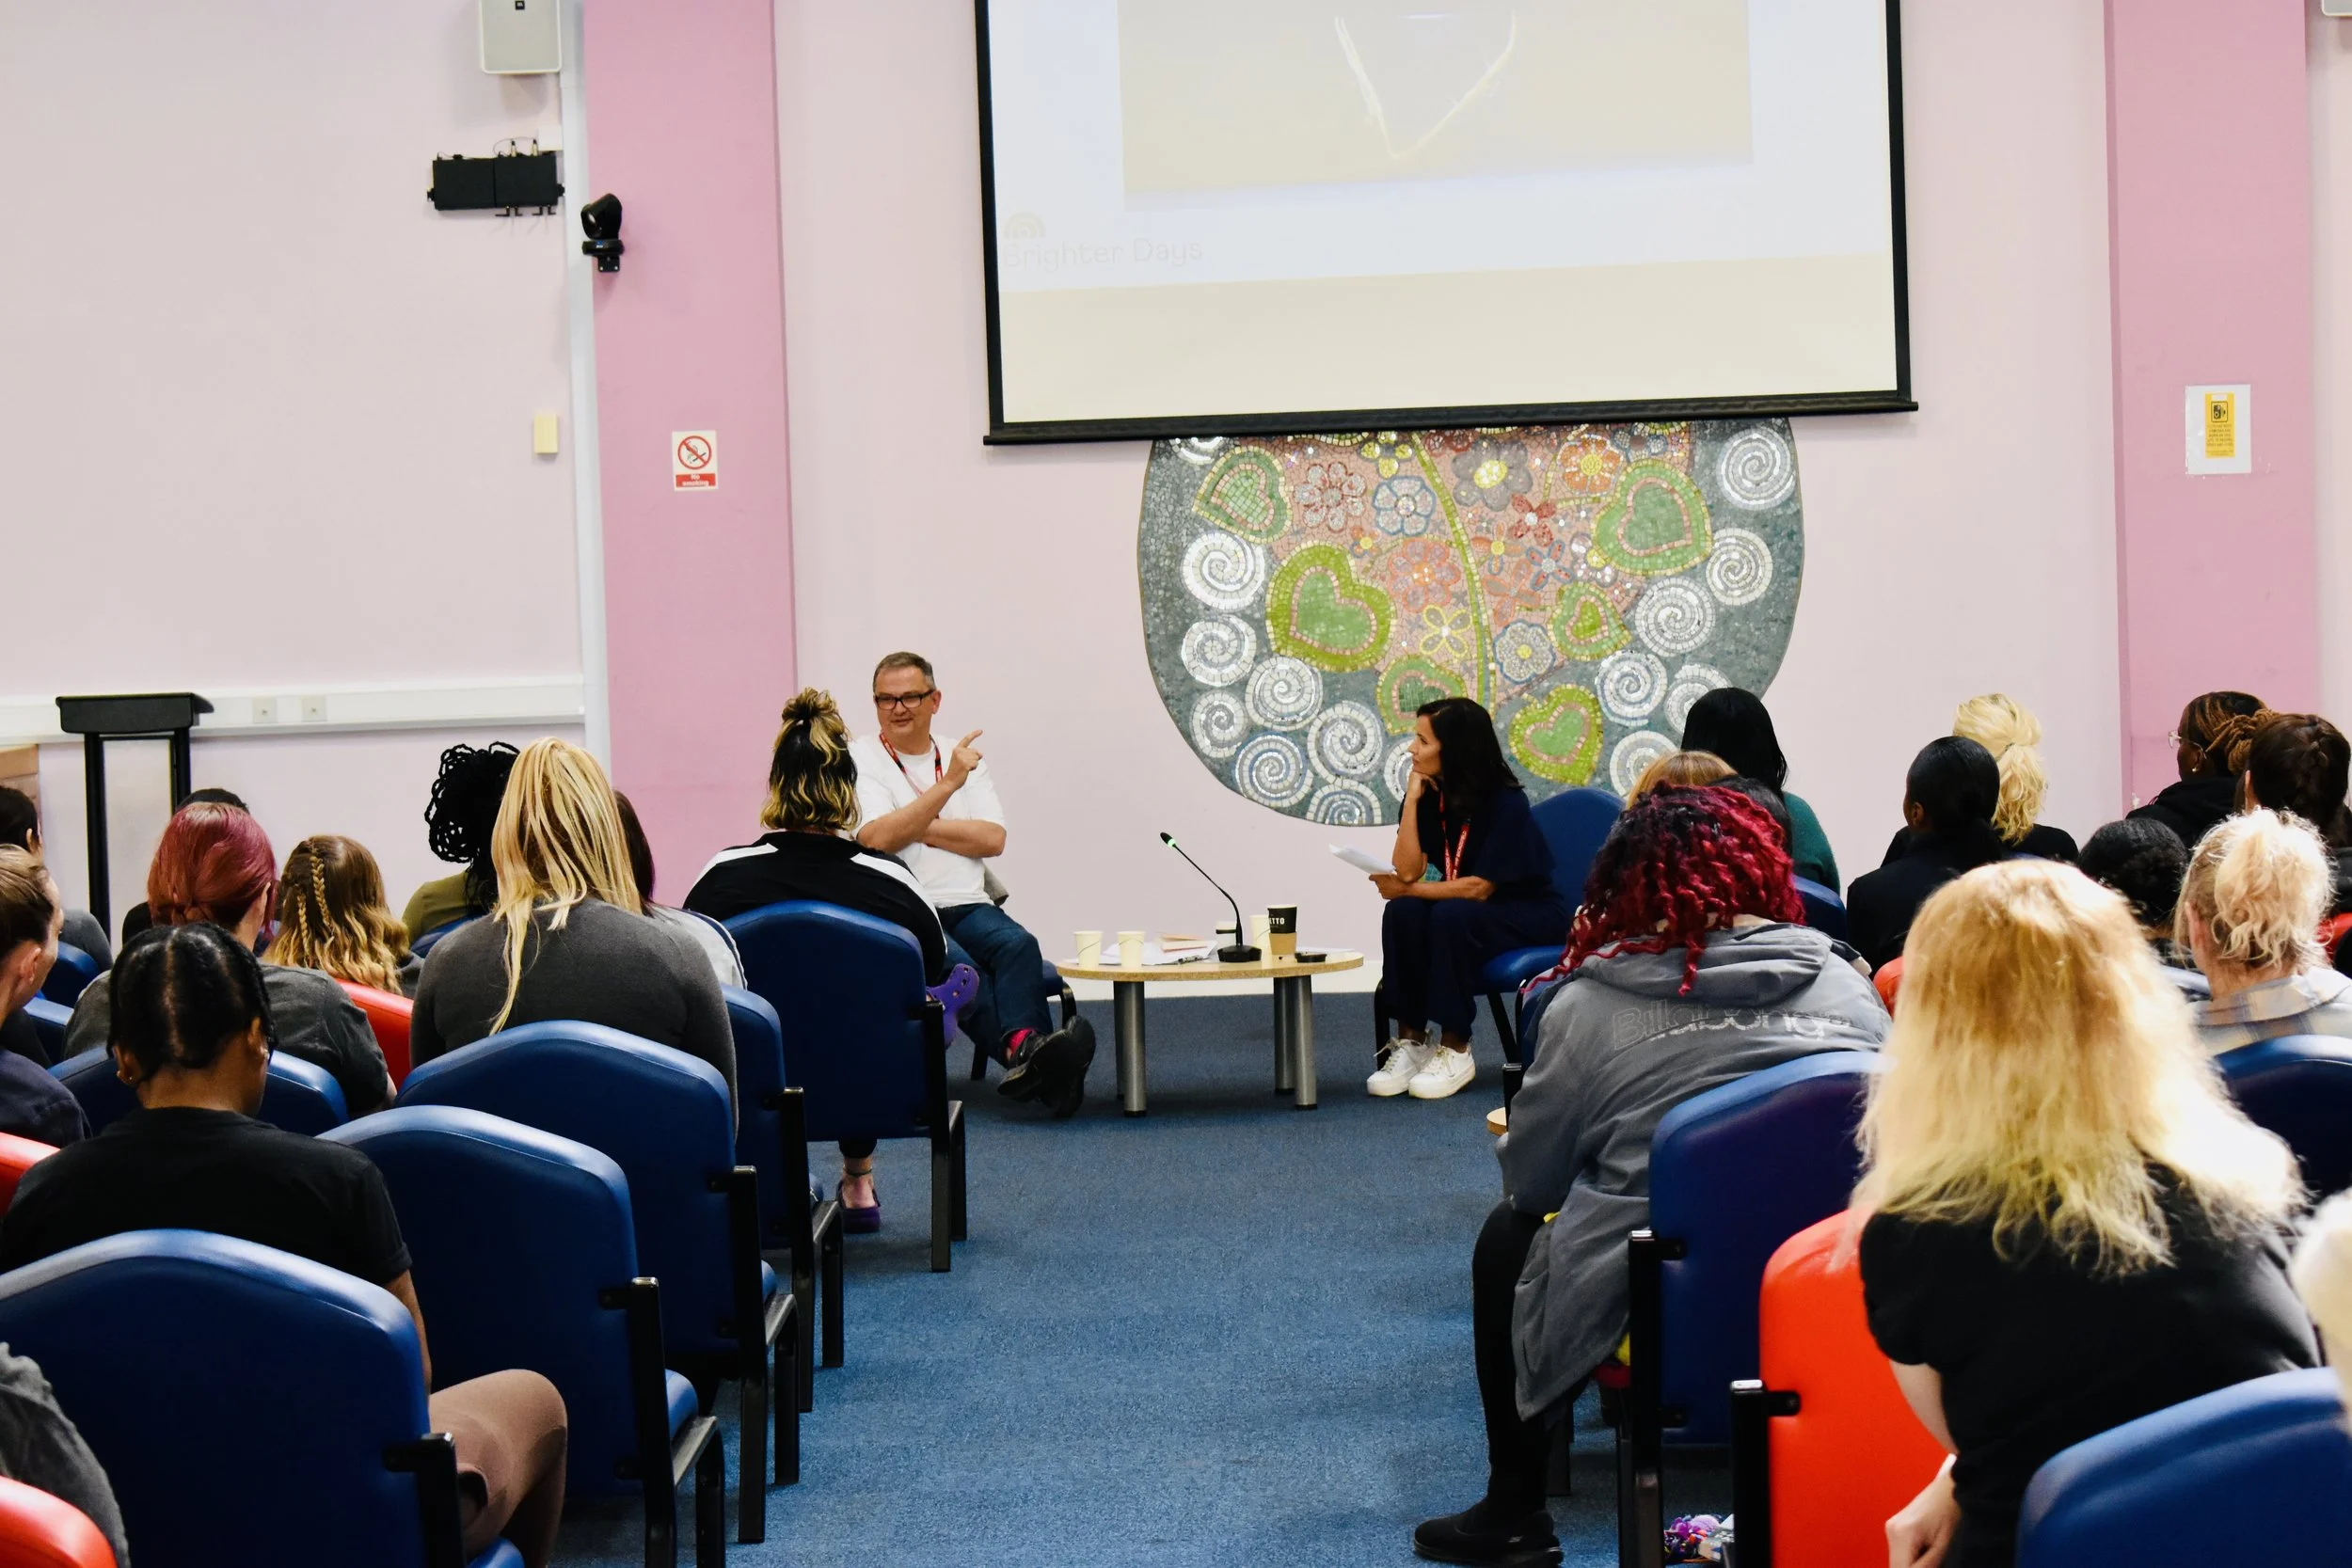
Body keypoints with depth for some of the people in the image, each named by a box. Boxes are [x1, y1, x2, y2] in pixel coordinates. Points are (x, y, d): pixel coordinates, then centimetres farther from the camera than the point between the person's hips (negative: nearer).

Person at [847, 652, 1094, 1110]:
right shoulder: (860, 760, 6)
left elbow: (993, 839, 6)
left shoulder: (964, 758, 20)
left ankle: (1024, 1048, -46)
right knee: (959, 967, -34)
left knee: (1018, 944, -29)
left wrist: (920, 828, -4)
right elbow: (877, 839, -12)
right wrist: (947, 785, -15)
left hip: (967, 905, 4)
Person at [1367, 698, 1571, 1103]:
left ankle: (1455, 1050, -24)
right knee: (1402, 913, -24)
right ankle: (1410, 1041, -19)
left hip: (1530, 918, -6)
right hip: (1470, 913, 6)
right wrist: (1411, 800, -16)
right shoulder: (1433, 795, -1)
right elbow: (1408, 871, -11)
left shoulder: (1505, 802, -19)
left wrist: (1408, 889, -20)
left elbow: (1480, 887, -22)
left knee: (1451, 915, -34)